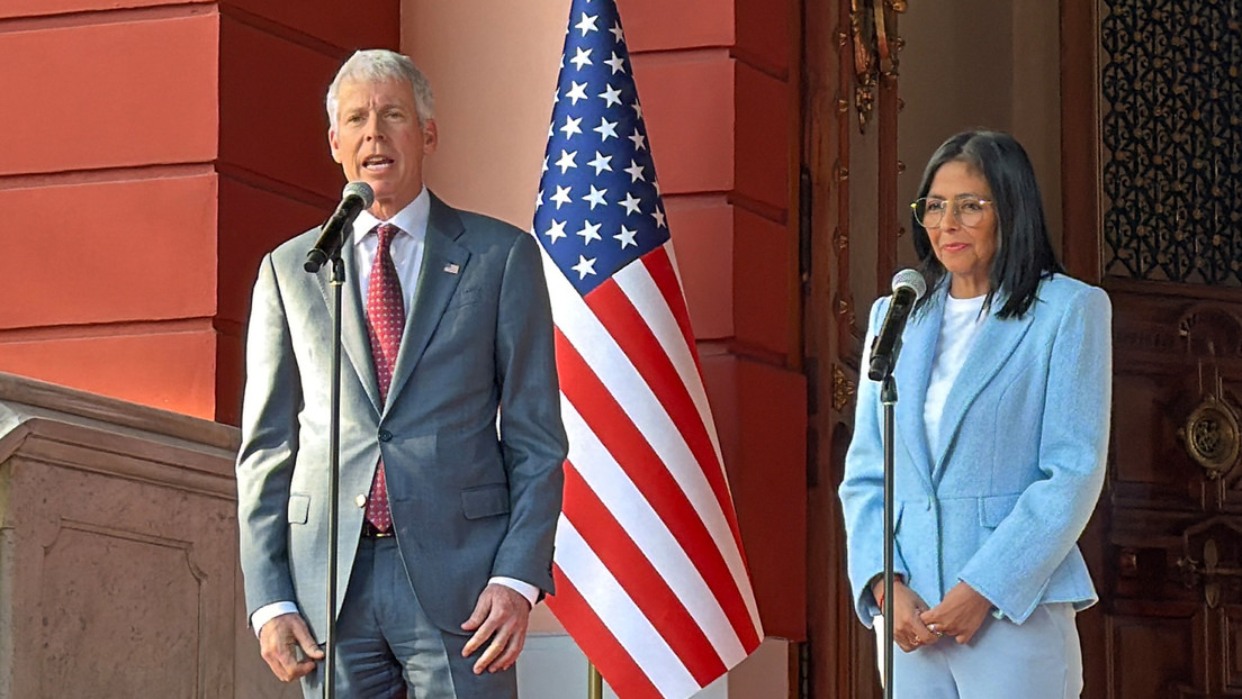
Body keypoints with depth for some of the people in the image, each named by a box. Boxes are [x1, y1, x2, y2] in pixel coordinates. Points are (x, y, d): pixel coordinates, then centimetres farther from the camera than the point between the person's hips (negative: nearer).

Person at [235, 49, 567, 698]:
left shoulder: (501, 256, 7)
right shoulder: (289, 270, 13)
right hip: (330, 580, 2)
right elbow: (265, 446, 11)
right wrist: (269, 598, 2)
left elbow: (536, 437, 4)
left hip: (458, 573, -2)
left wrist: (518, 578, -8)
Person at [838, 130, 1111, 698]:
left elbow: (1075, 473, -6)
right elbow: (864, 473, 13)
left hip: (1016, 610, -4)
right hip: (911, 615, 4)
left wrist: (983, 589, -12)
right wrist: (885, 584, -4)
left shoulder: (1069, 311, 1)